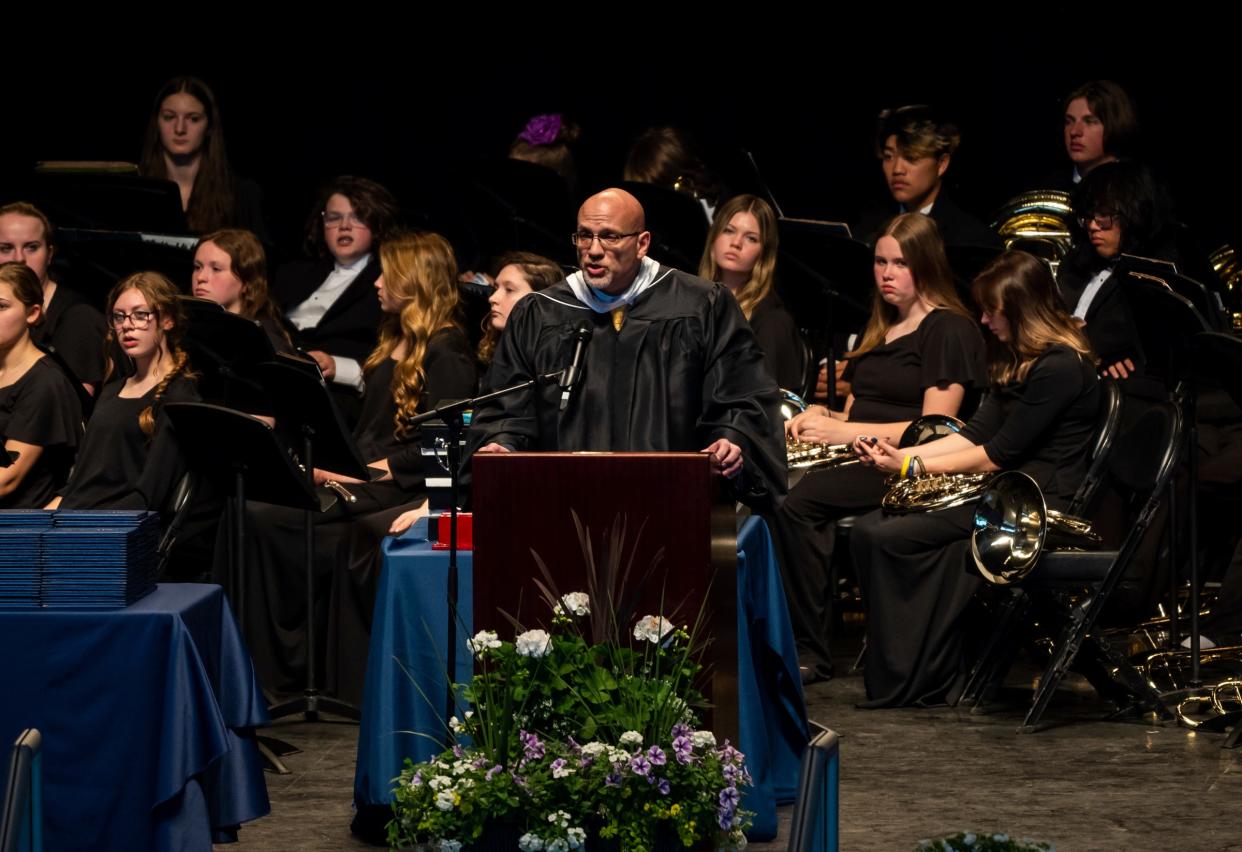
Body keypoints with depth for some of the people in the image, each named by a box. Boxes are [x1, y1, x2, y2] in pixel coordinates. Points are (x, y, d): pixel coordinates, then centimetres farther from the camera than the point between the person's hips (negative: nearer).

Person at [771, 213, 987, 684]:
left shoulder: (951, 331, -2)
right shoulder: (879, 331, 24)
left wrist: (842, 431, -17)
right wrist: (820, 416, 0)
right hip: (860, 457, 7)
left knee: (795, 501, -32)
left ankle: (810, 652, -25)